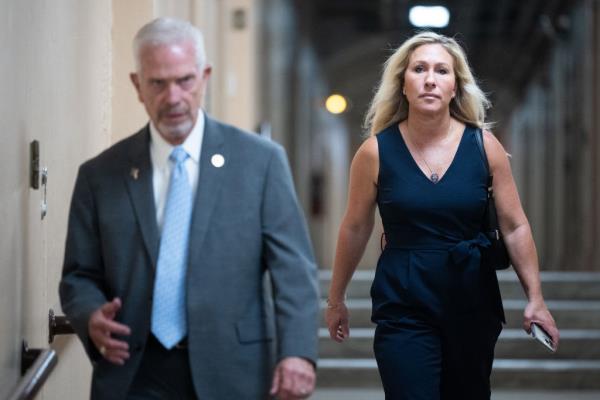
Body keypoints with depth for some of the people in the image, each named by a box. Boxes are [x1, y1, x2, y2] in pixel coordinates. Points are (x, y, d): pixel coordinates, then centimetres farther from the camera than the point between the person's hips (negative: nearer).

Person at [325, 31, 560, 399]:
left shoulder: (484, 146, -3)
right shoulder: (376, 151, -6)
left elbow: (515, 227, 2)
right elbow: (355, 230, 5)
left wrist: (535, 298, -2)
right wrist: (336, 299, 13)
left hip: (473, 300, 2)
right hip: (403, 303, -2)